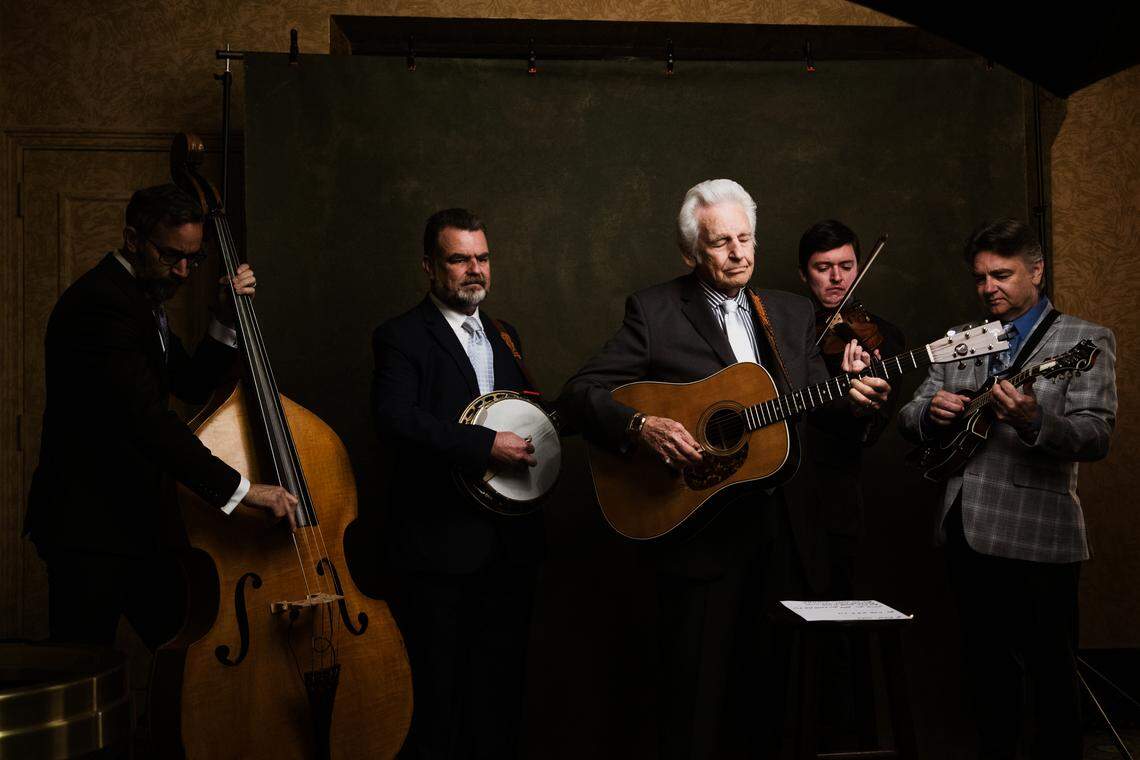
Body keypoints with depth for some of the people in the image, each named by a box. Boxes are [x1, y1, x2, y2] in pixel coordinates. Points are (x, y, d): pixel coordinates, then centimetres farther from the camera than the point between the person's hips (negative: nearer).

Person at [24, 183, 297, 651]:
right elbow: (145, 416, -30)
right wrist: (239, 489, -33)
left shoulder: (145, 299, 13)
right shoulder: (101, 302, -20)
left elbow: (192, 386, 17)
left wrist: (227, 322, 1)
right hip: (89, 525, -10)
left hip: (144, 519, 10)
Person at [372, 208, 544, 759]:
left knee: (502, 678, 13)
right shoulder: (401, 337, -5)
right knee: (438, 688, 1)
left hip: (511, 541, 6)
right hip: (442, 543, -6)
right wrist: (486, 446, -26)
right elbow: (395, 419, -21)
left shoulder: (502, 336, 17)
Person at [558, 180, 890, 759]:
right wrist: (641, 425, -23)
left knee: (770, 687, 11)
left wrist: (853, 398, -12)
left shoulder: (793, 313, 13)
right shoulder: (654, 311, -3)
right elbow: (579, 394, -7)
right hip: (699, 534, -4)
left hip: (780, 529, 5)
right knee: (698, 694, 2)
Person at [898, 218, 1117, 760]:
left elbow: (1096, 437, -14)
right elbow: (908, 419, 15)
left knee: (1050, 674, 2)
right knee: (986, 667, 16)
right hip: (966, 532, 5)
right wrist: (931, 411, -9)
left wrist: (1033, 421, -33)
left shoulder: (1085, 340, -2)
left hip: (1035, 536, -5)